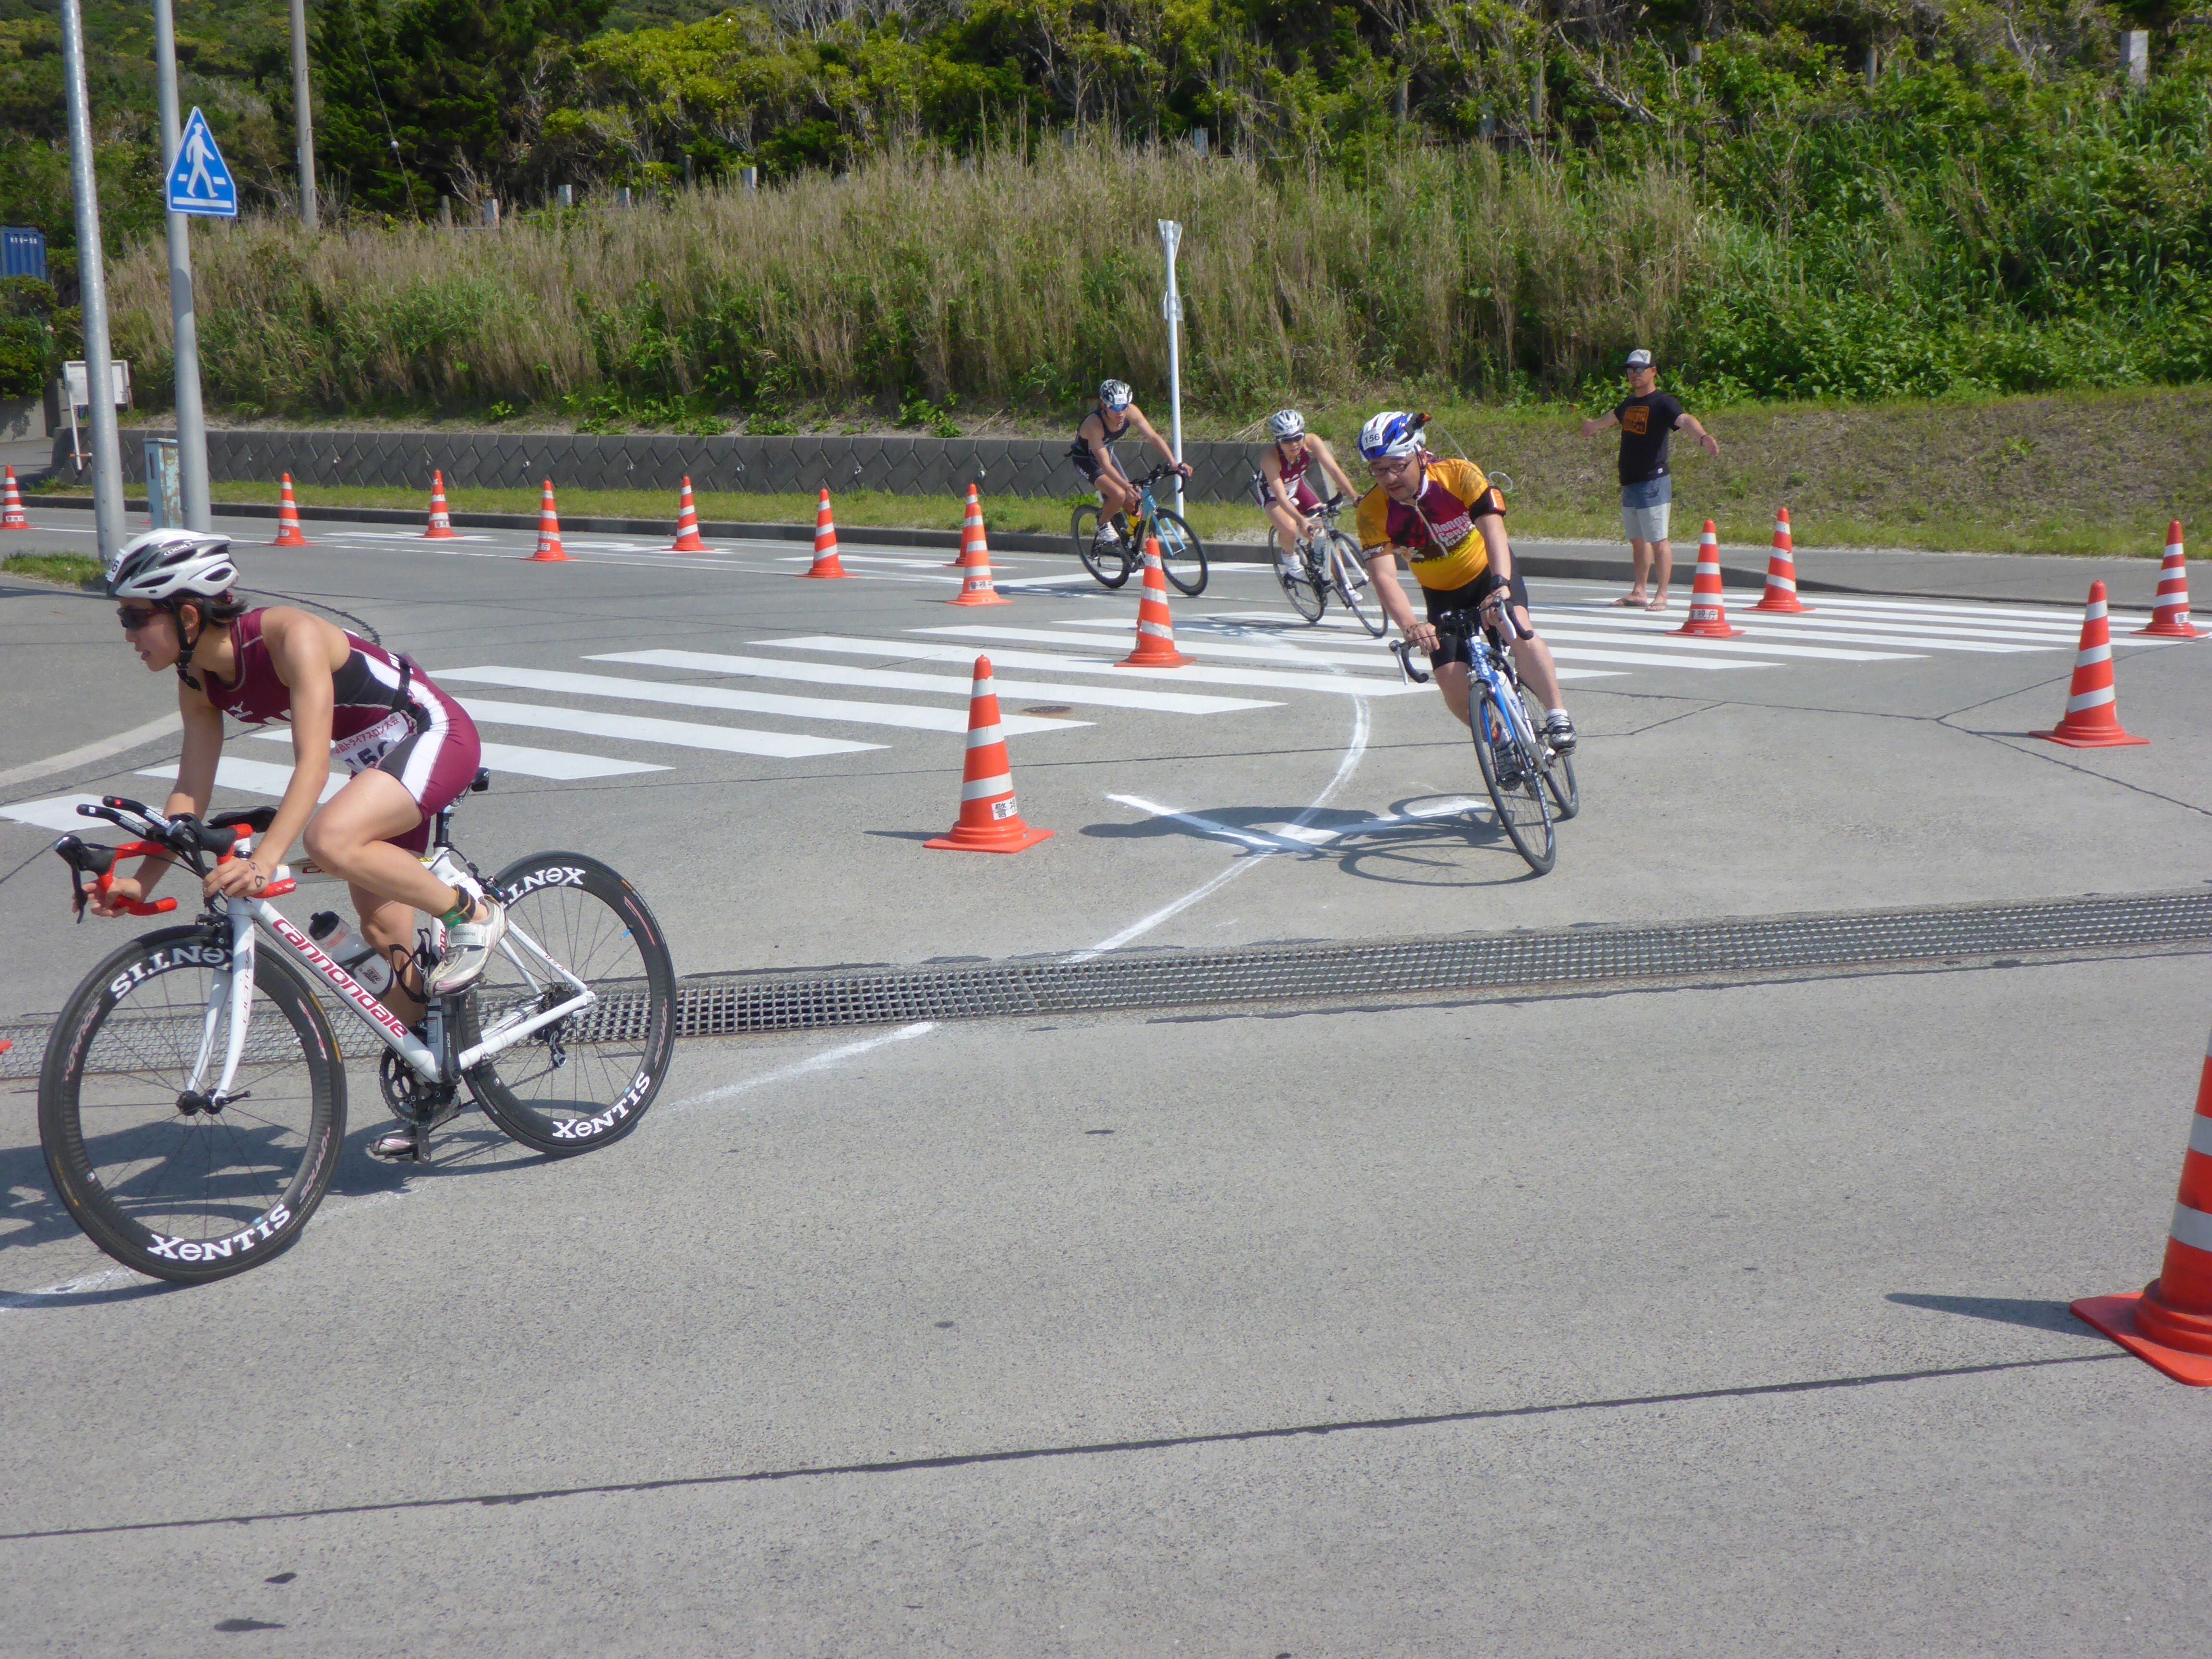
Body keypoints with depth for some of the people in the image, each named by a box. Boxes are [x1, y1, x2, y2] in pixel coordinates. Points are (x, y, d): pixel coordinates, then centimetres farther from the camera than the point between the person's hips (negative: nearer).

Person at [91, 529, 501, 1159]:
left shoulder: (291, 637, -29)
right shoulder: (199, 682, -5)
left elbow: (311, 760, -36)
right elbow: (191, 789, -2)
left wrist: (264, 857, -47)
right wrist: (141, 880, -13)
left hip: (435, 735, -8)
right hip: (376, 761, 9)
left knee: (330, 839, -35)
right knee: (387, 942, 8)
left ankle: (472, 913, -15)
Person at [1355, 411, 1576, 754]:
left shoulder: (1460, 475, -28)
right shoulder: (1373, 511, -23)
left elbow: (1493, 530, -39)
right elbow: (1384, 577, -32)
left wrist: (1500, 585, -57)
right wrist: (1410, 626, -50)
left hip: (1487, 570, -2)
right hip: (1443, 594, 2)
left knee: (1517, 631, -32)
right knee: (1453, 685, -11)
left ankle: (1557, 716, -18)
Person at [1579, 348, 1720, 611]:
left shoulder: (1662, 403, -11)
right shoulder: (1629, 403, 15)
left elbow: (1685, 420, -29)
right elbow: (1611, 419, 38)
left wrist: (1704, 437, -50)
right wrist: (1593, 426, 59)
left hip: (1653, 484, -8)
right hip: (1629, 485, 8)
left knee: (1658, 541, -7)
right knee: (1637, 541, 14)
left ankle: (1661, 596, -5)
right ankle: (1639, 592, 21)